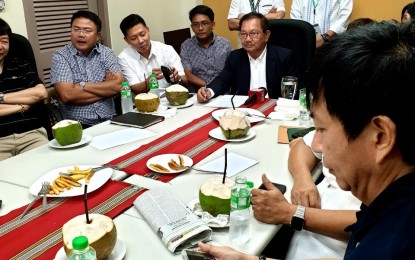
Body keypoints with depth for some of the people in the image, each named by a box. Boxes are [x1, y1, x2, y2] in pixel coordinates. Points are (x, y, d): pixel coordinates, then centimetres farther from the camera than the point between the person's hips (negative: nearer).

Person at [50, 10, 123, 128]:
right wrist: (106, 88, -6)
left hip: (109, 121, 2)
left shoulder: (106, 53, 8)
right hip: (78, 126, -2)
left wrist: (82, 86, -9)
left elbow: (119, 85, -6)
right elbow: (67, 95, -13)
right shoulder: (60, 56, 0)